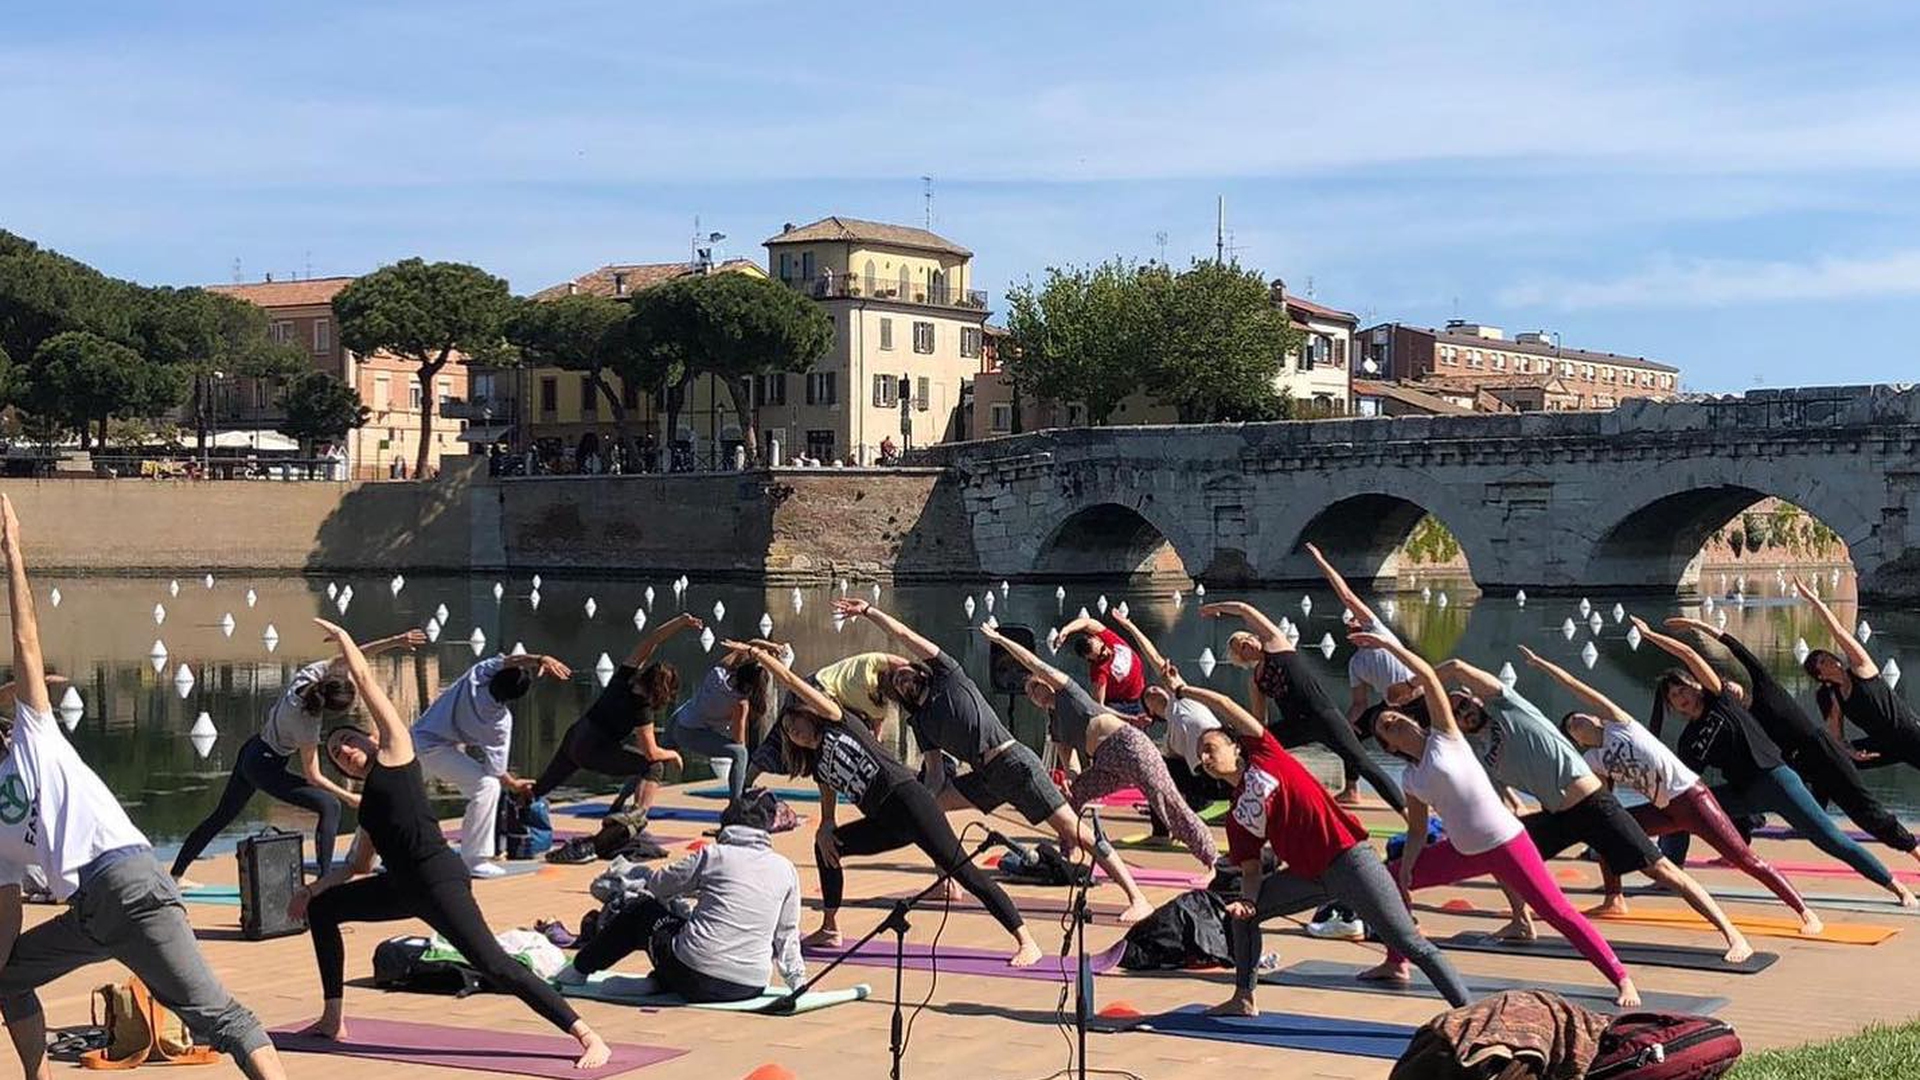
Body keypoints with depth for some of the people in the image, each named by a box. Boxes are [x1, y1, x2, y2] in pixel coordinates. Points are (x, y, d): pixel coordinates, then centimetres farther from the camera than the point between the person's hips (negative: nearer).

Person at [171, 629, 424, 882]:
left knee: (222, 815, 22)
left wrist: (394, 641, -19)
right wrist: (349, 798, -12)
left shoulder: (312, 673, -18)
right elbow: (313, 777, -20)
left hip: (250, 753, 9)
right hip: (266, 768, -9)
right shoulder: (307, 724, -30)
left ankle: (176, 873, 34)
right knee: (329, 806, -13)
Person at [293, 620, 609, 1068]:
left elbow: (365, 680, 8)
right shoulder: (368, 803, 24)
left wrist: (342, 638, 21)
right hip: (403, 885, 9)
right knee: (321, 909, 20)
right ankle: (333, 1019, 25)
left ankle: (590, 1039, -21)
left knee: (493, 964, -19)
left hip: (438, 878, -9)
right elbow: (358, 866, 36)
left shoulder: (395, 750, 6)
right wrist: (313, 887, 37)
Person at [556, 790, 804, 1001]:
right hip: (750, 988, 4)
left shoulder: (713, 855, 0)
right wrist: (798, 981, 23)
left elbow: (656, 884, 12)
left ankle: (579, 970, 34)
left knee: (643, 909, 22)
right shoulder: (785, 869, 6)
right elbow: (787, 935, 11)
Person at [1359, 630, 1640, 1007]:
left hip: (1507, 844, -7)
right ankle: (1396, 963, 18)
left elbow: (1429, 677, -15)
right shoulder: (1409, 778, 8)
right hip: (1463, 851, 7)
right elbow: (1417, 831, 11)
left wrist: (1391, 645, -18)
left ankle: (1622, 979, -6)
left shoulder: (1444, 737, -6)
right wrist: (1406, 867, -4)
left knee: (1558, 912, -10)